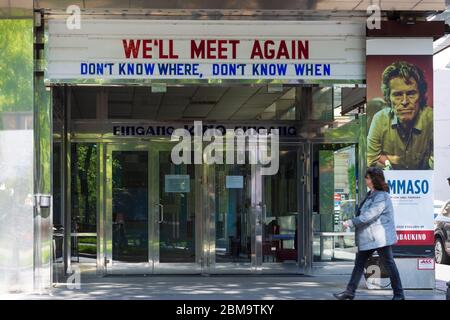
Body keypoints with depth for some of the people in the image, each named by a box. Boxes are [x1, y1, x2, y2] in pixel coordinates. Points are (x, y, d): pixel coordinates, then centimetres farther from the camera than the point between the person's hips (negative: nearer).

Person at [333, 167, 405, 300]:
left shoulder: (382, 197, -17)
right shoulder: (371, 194, 13)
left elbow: (370, 215, -24)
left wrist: (352, 222, -22)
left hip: (380, 238, -10)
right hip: (367, 237, 10)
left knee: (389, 264, -1)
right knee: (359, 263, 10)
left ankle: (399, 294, 7)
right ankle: (350, 292, 14)